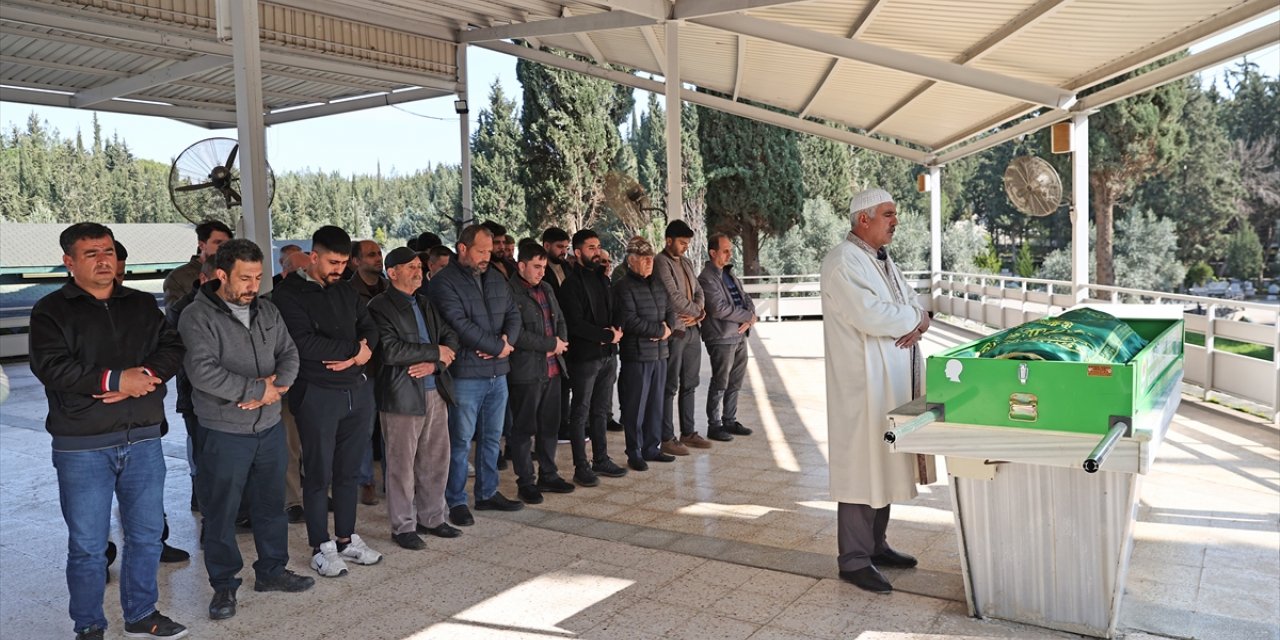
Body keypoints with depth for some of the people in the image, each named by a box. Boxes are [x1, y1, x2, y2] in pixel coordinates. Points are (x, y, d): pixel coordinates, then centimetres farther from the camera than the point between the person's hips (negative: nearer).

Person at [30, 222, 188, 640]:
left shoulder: (142, 305, 10)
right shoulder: (52, 311, -2)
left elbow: (173, 348, 1)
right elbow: (51, 366, -15)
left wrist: (144, 376, -17)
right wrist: (116, 379, -18)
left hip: (143, 440, 4)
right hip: (82, 447, -4)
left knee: (147, 533, 13)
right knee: (87, 544, 5)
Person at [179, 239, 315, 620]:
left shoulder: (267, 311, 7)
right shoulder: (197, 317, -13)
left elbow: (289, 352, 7)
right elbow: (203, 371, -23)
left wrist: (277, 384, -14)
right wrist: (258, 390, -19)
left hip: (270, 426, 6)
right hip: (224, 433, -6)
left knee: (271, 503, 16)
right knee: (221, 513, 7)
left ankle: (272, 570, 32)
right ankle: (223, 585, 22)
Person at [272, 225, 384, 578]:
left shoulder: (346, 290, 12)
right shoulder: (289, 295, -8)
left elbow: (370, 329, 10)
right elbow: (304, 343, -20)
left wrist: (362, 352, -12)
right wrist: (353, 347, -12)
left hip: (357, 390, 6)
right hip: (317, 395, -6)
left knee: (348, 471, 14)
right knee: (318, 474, 4)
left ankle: (346, 539, 27)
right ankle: (321, 548, 17)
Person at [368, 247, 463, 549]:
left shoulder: (426, 304, 15)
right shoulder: (380, 307, -7)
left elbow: (451, 338, 11)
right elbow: (389, 351, -20)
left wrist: (434, 364, -9)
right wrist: (436, 351, -13)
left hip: (435, 392, 7)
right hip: (402, 395, -7)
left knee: (436, 459, 12)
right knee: (402, 464, 3)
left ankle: (431, 518, 26)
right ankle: (403, 527, 16)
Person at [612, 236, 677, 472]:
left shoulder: (657, 284, 14)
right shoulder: (624, 287, -10)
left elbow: (670, 311, 18)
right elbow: (630, 321, -18)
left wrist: (668, 327, -4)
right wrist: (659, 331, -12)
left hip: (659, 353, 7)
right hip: (636, 355, -7)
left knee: (656, 403, 13)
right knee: (635, 406, 0)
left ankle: (652, 448, 24)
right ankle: (634, 453, 10)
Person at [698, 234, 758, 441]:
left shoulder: (730, 274, 15)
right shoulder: (706, 278, -12)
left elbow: (746, 298, 14)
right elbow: (718, 309, -21)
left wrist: (750, 318, -6)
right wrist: (748, 316, -12)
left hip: (739, 335, 8)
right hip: (722, 338, -8)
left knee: (735, 382, 14)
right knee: (720, 384, -1)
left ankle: (729, 421, 26)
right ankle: (714, 426, 9)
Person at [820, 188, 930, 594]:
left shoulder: (882, 259, 18)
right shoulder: (843, 262, -13)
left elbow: (913, 303, 16)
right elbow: (869, 315, -25)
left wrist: (919, 320, -8)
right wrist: (913, 316, -8)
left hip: (893, 383, 10)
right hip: (862, 382, -9)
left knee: (884, 464, 15)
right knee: (861, 467, -4)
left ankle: (875, 545, 27)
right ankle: (854, 560, 6)